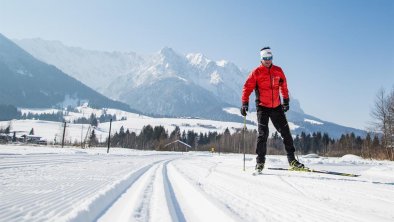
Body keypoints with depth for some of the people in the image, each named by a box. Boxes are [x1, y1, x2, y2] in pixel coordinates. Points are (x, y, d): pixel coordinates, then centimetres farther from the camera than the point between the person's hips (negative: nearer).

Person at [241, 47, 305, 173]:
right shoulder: (256, 72, -3)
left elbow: (283, 86, 20)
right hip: (262, 107, -4)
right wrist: (245, 103, -16)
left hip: (277, 107, 4)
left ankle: (292, 160, 15)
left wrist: (286, 101, 22)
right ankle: (260, 161, 0)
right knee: (263, 133, -9)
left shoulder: (278, 71, 8)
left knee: (286, 132, 5)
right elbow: (247, 87, -7)